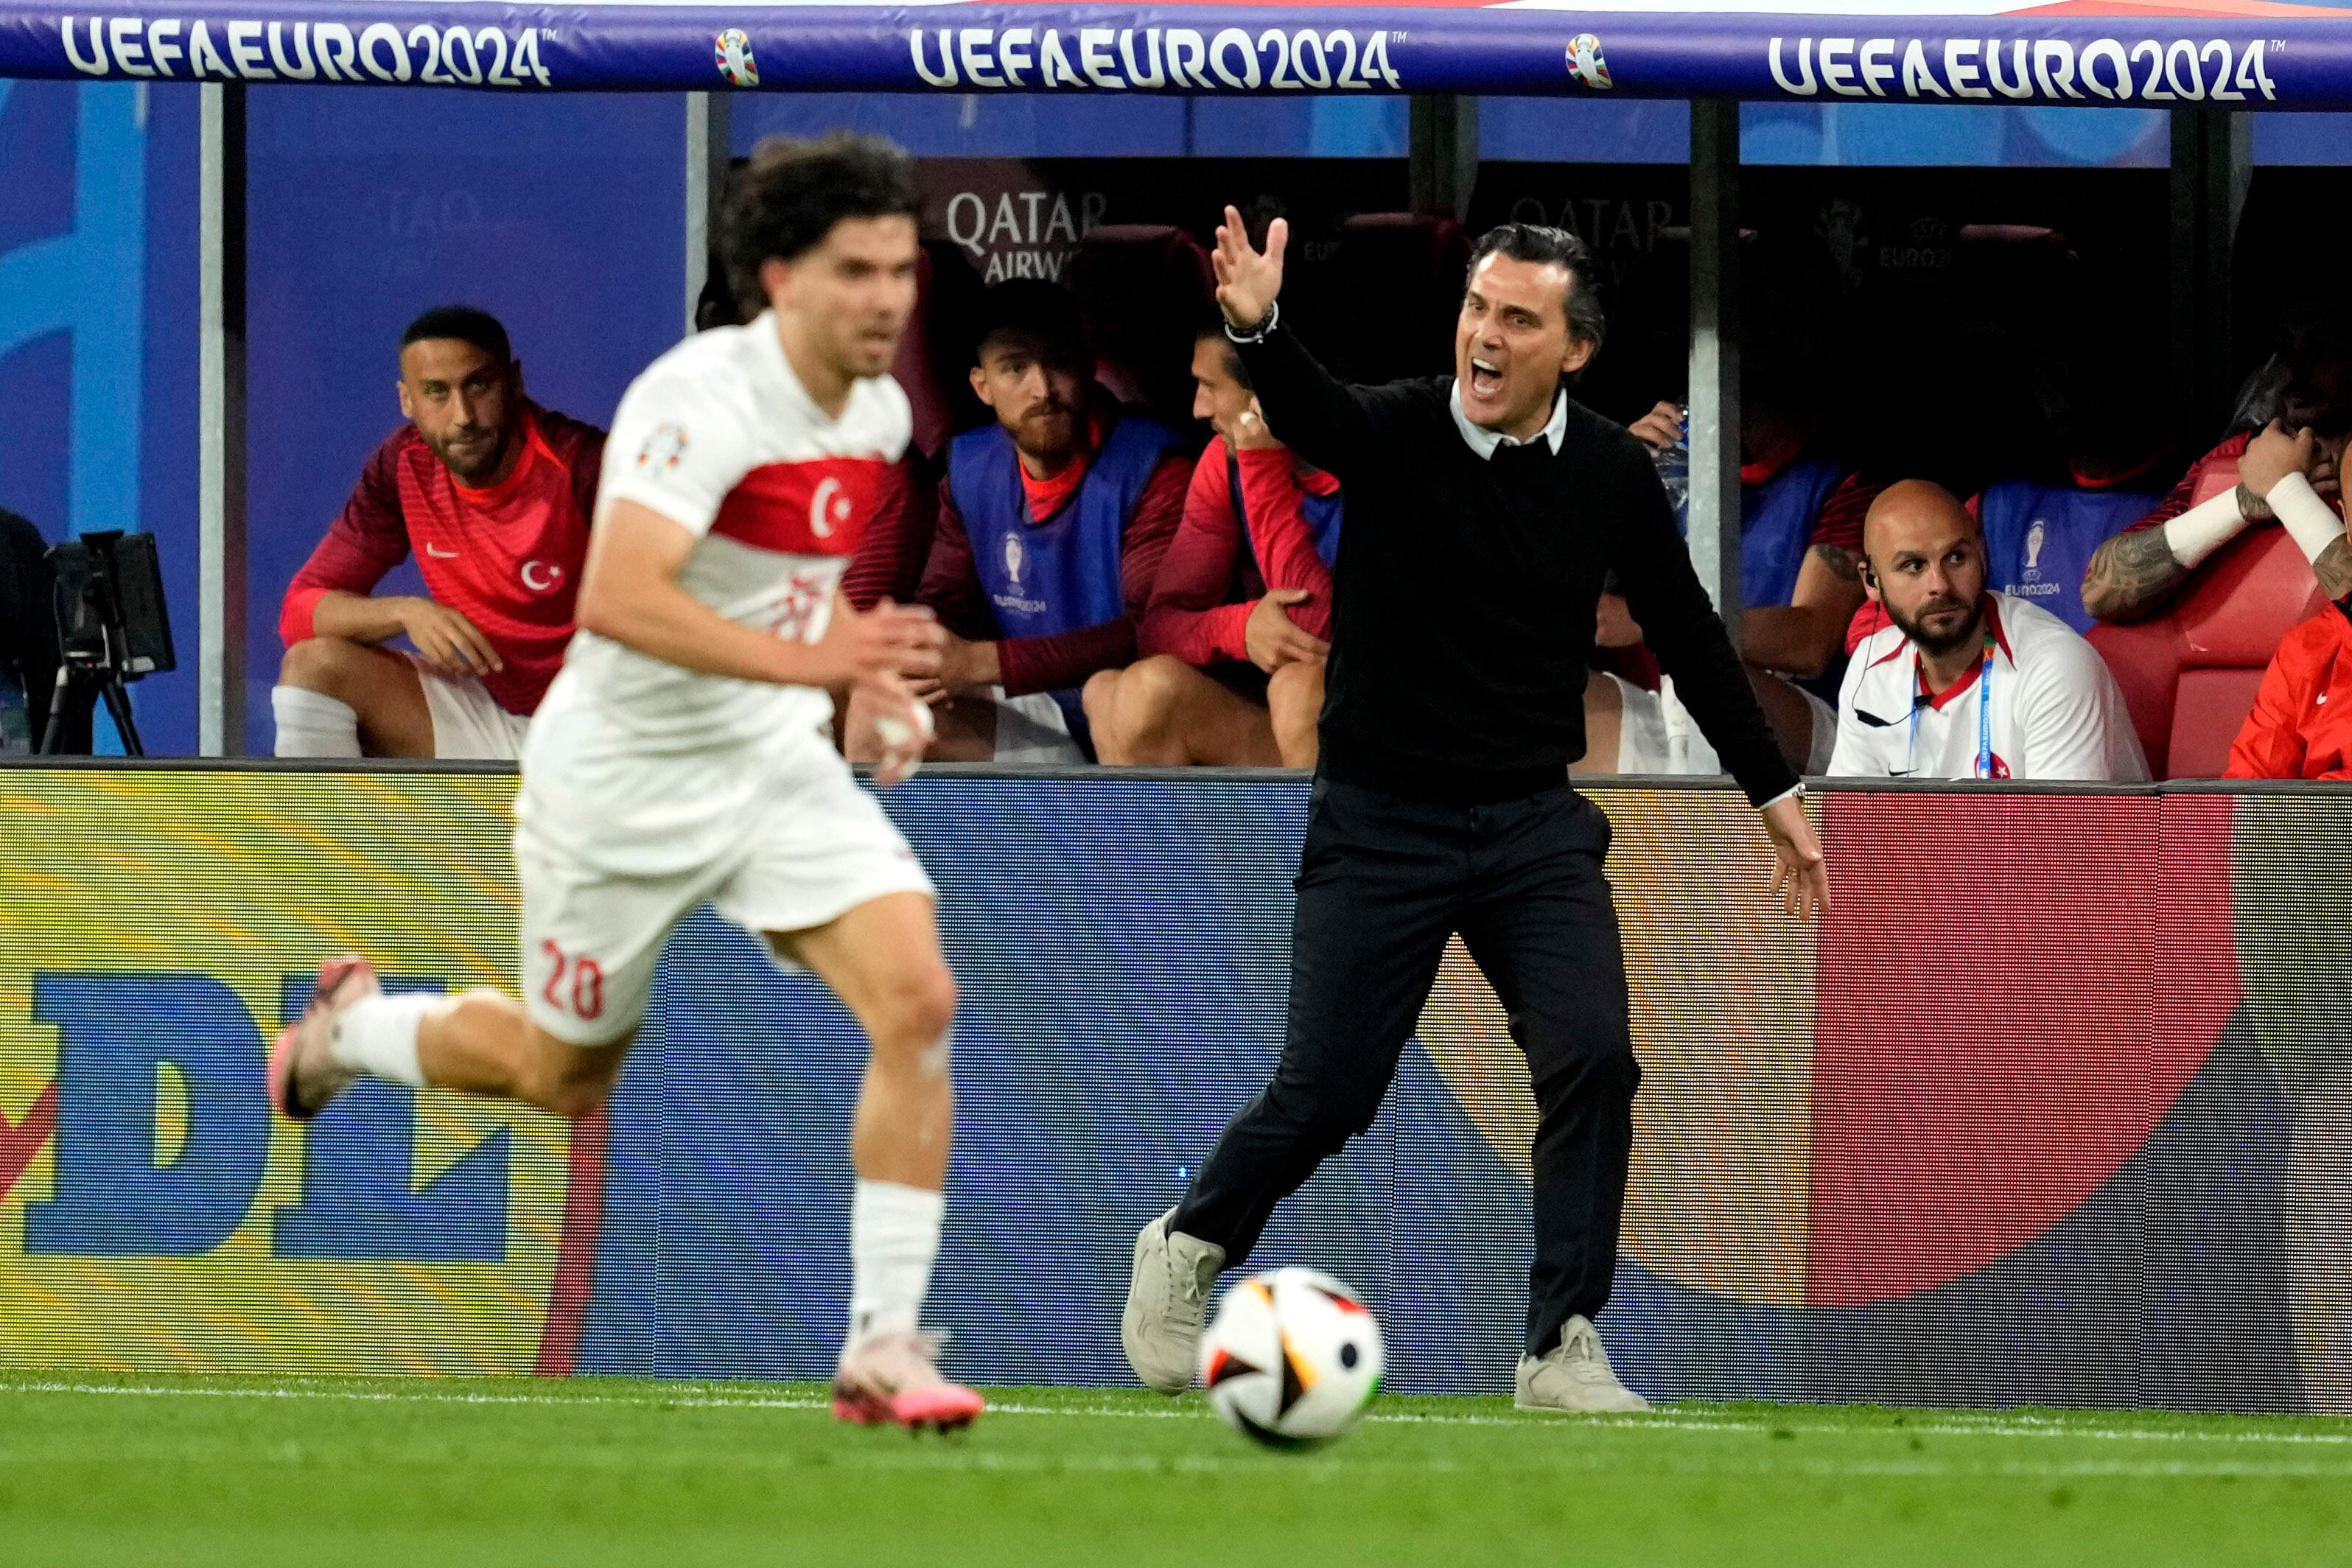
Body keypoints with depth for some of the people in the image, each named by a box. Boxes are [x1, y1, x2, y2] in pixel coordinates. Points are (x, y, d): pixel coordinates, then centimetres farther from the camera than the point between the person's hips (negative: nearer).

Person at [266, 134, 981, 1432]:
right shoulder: (703, 398, -25)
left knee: (917, 997, -17)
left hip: (776, 764, 6)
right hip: (624, 779, -6)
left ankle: (883, 1346, -14)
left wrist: (869, 683, 7)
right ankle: (348, 1025, 45)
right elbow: (616, 598, -36)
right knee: (562, 1077, 12)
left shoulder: (879, 416, 2)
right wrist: (811, 659, -42)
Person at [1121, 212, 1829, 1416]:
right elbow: (1304, 412, -36)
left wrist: (1775, 793, 15)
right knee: (1325, 1095, -2)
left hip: (1535, 823, 3)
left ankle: (1563, 1348, -6)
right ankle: (1188, 1248, 28)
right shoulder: (1394, 434, -12)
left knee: (1593, 1058, -16)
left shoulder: (1613, 476, -1)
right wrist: (1256, 328, -59)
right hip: (1380, 823, -2)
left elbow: (1688, 638, 11)